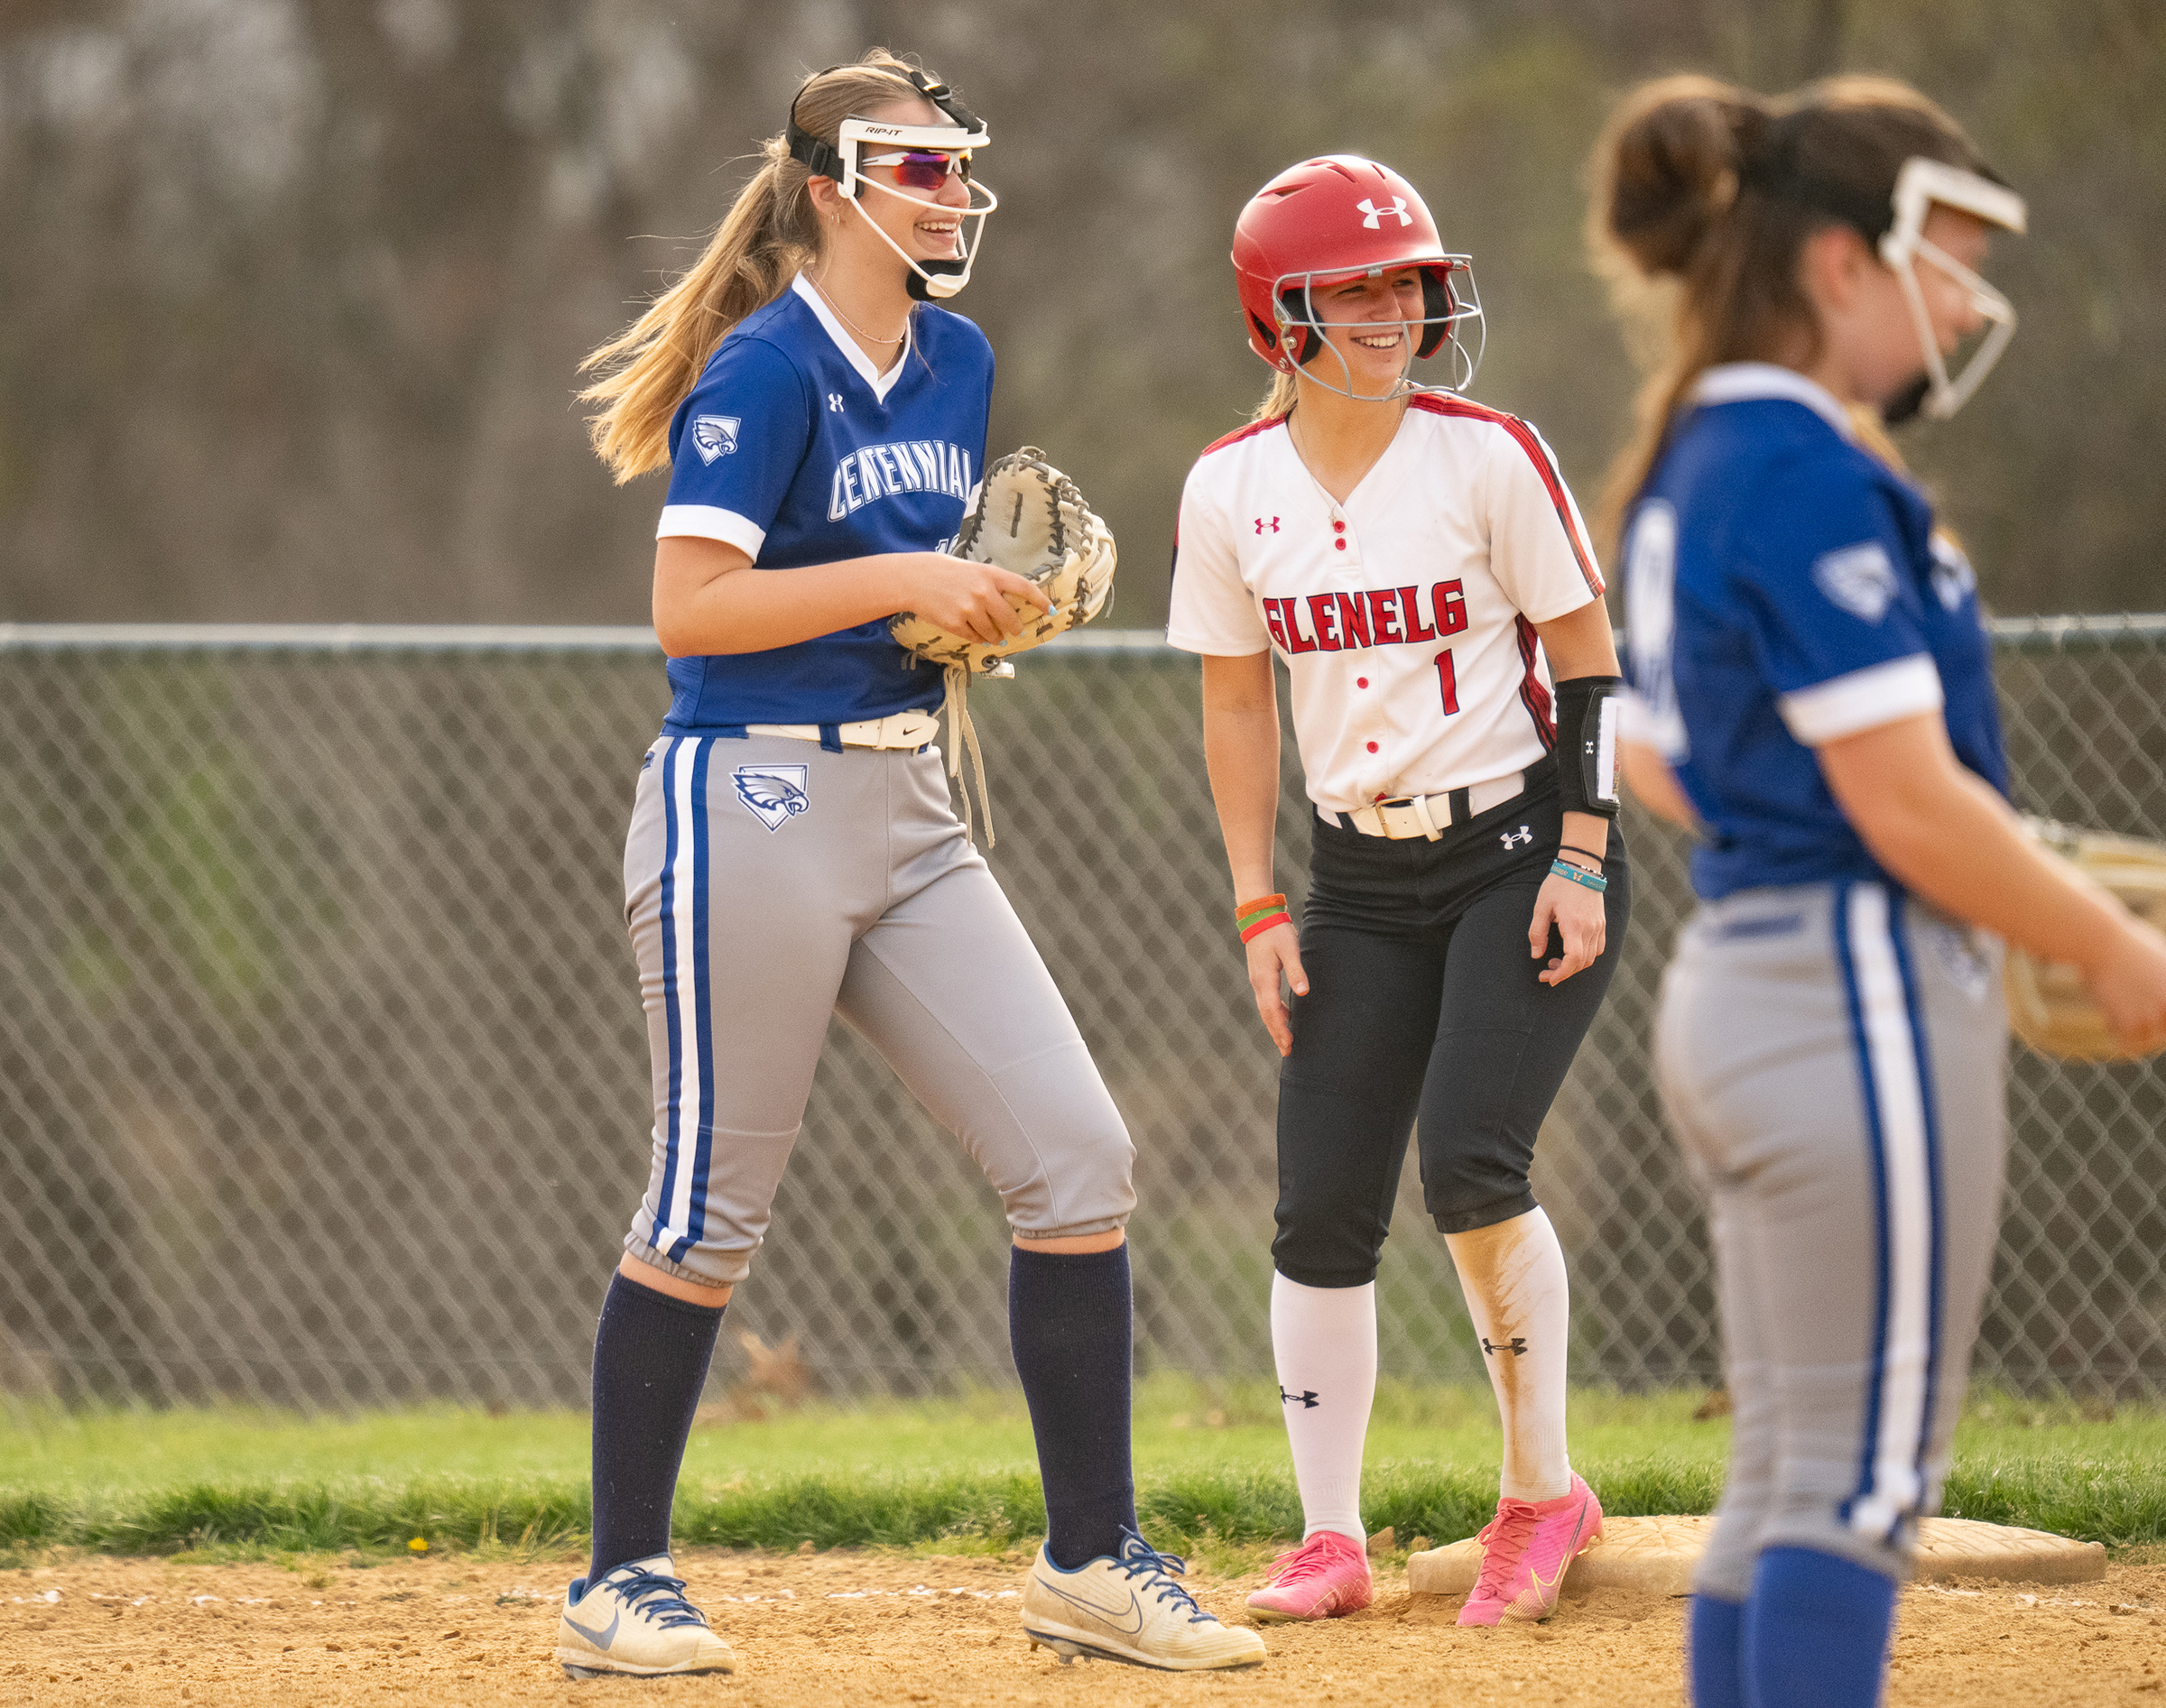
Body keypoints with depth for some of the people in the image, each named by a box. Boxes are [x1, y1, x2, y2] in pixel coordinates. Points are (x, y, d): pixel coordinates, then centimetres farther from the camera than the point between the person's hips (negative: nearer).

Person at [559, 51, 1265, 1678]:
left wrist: (991, 608, 4)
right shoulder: (765, 370, -13)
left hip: (907, 811, 8)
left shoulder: (956, 361, 12)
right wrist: (904, 580, -21)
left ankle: (1091, 1558, 9)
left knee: (1079, 1159, 0)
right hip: (750, 810, -8)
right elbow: (689, 607, -20)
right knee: (712, 1210, -1)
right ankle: (621, 1581, 12)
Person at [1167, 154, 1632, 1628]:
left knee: (1471, 1161, -18)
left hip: (1524, 849, -4)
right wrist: (1260, 908, 3)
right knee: (1322, 1209, -3)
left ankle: (1544, 1492, -1)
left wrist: (1583, 859, -11)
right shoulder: (1230, 489, -1)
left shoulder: (1488, 456, -11)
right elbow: (1236, 701, 8)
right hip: (1363, 877, 4)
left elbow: (1588, 660, -5)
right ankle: (1331, 1543, 6)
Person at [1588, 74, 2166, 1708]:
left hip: (1735, 993, 10)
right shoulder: (1811, 475, -16)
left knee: (1789, 1476, 12)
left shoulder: (1686, 472, 14)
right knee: (1867, 1478, -7)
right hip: (1867, 1003, -10)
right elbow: (1904, 795, -19)